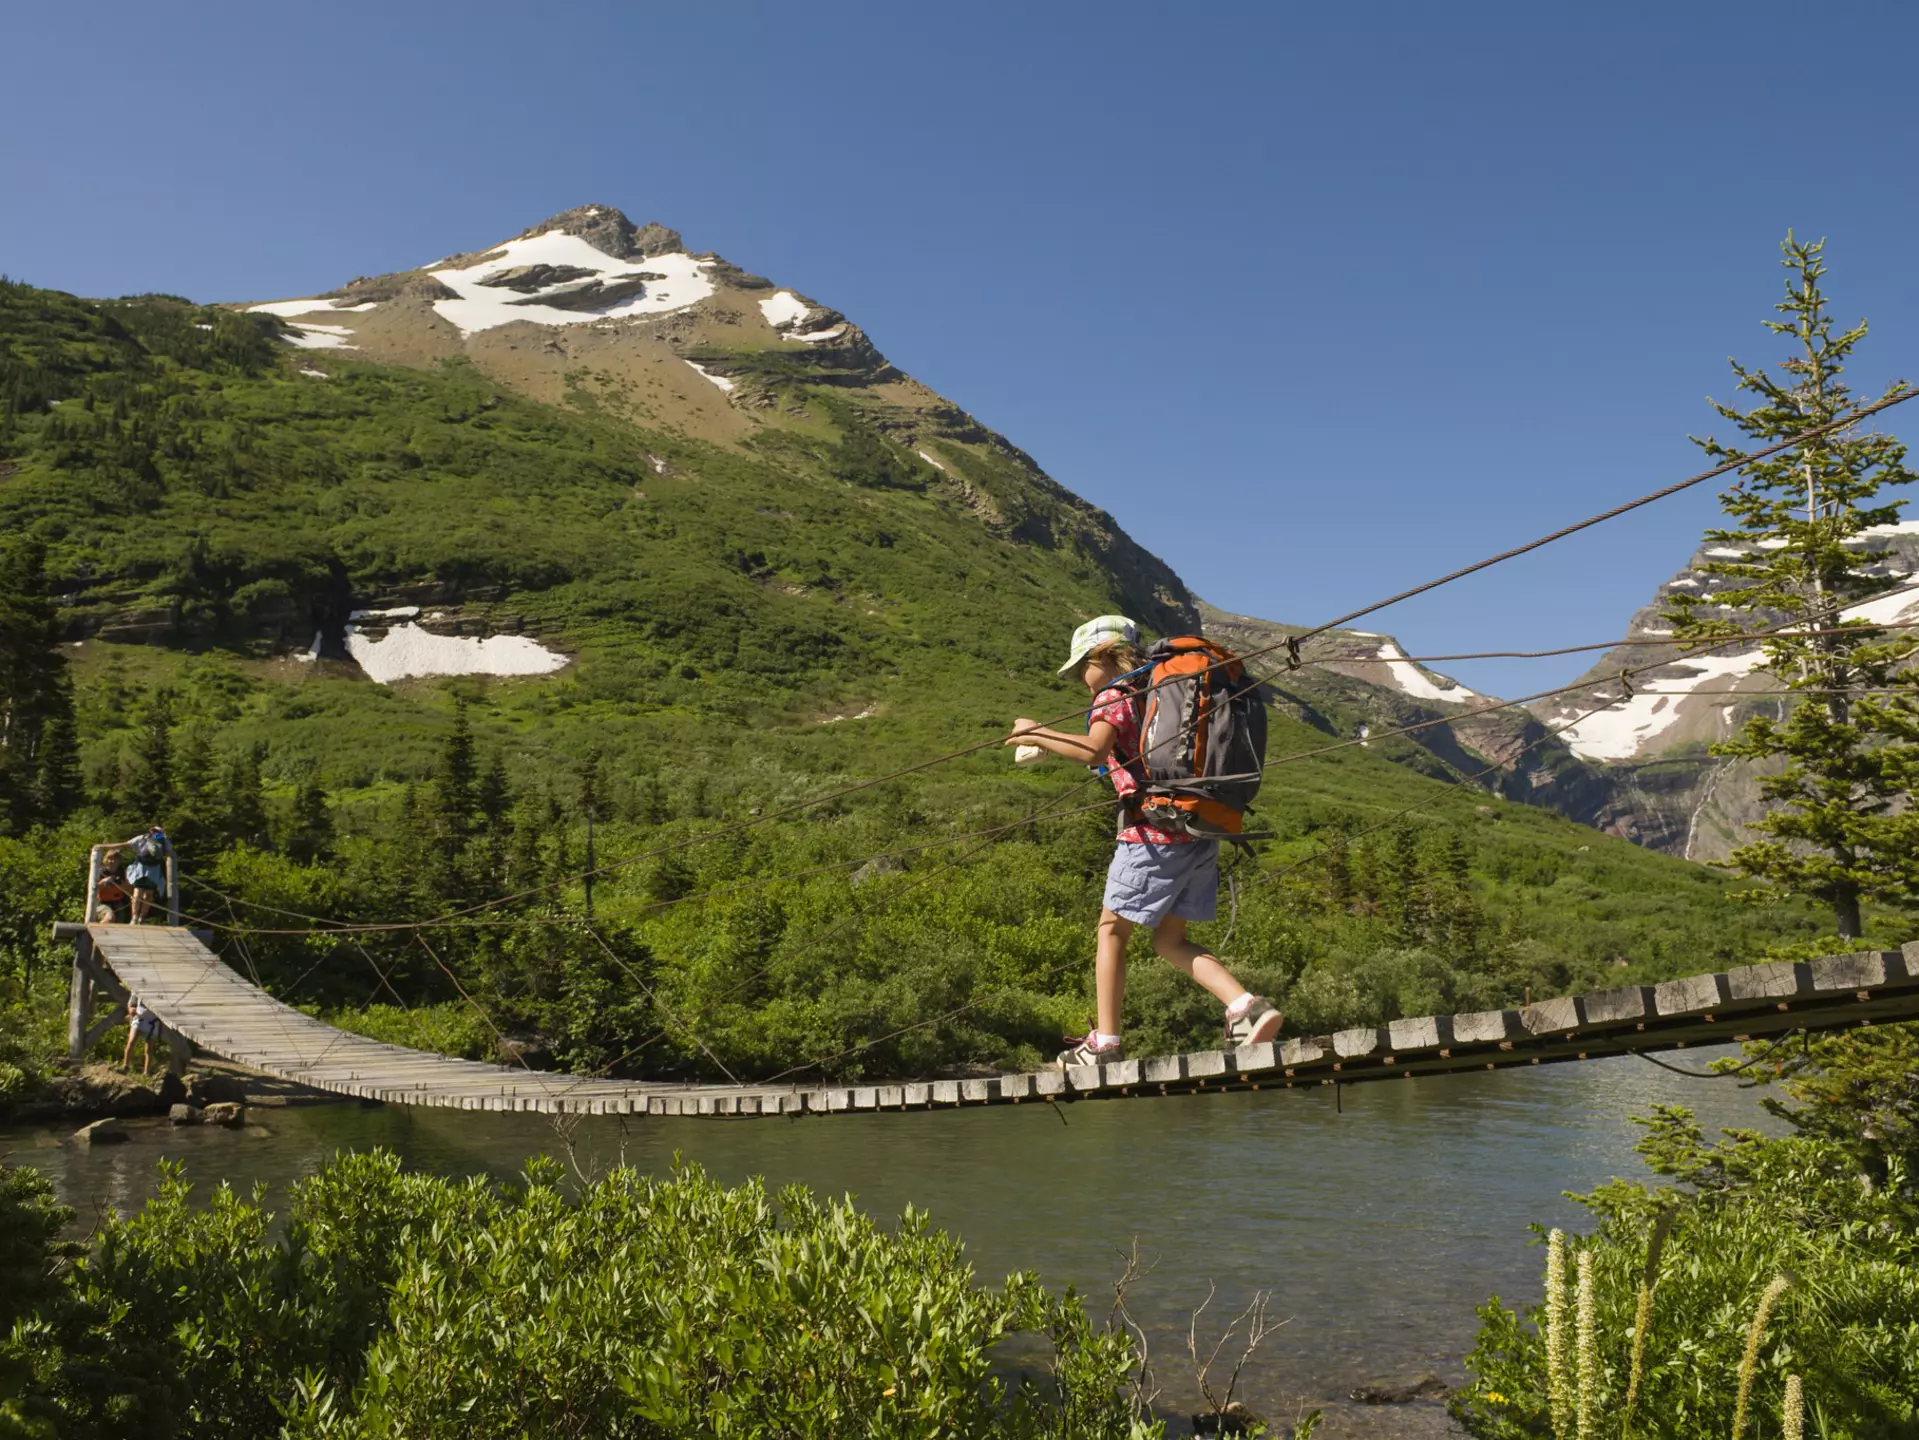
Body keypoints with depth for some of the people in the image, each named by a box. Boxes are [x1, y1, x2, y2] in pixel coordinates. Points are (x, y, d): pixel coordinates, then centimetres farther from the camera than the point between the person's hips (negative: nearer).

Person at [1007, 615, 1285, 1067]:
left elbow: (1093, 749, -23)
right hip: (1200, 834, 8)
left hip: (1155, 833, -8)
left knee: (1112, 929, 5)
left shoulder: (1113, 697, -5)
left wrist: (1037, 733, -11)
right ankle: (1247, 1007, -4)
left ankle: (1104, 1042, 6)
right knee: (1169, 940, 12)